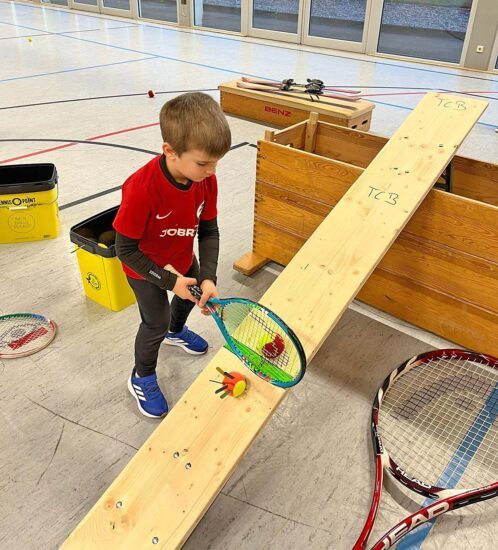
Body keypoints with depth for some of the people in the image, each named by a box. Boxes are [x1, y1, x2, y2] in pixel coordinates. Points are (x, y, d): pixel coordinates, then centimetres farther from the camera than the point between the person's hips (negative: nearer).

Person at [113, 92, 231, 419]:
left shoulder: (207, 179, -23)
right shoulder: (141, 189, -40)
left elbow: (209, 231, -13)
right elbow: (126, 250, -29)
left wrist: (208, 278, -24)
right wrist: (169, 280, -28)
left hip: (184, 259, 7)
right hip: (145, 268, -6)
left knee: (194, 295, 29)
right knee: (157, 322, 3)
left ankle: (175, 331, 64)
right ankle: (141, 378, 34)